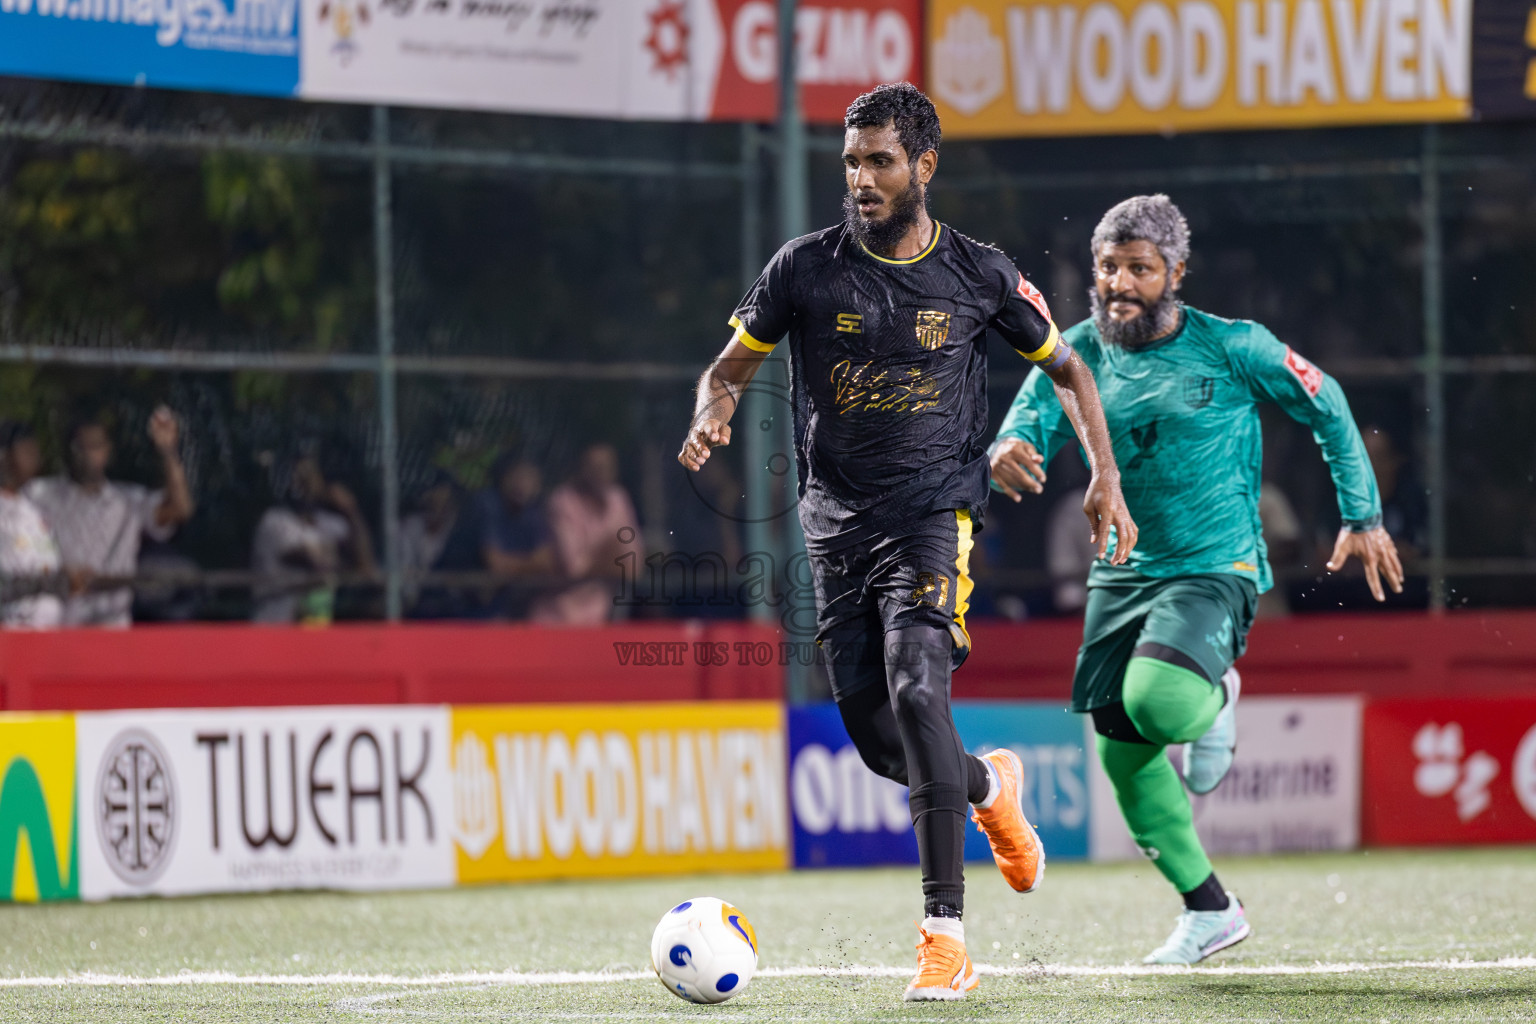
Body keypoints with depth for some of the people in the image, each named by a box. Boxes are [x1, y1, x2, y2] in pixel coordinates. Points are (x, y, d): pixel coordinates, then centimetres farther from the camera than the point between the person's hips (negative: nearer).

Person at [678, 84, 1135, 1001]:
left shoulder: (979, 274, 1)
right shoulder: (807, 269, 2)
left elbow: (1066, 368, 14)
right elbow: (733, 366, 9)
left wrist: (1106, 475, 3)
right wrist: (712, 418, -14)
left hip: (935, 513, -3)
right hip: (837, 521, 3)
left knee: (916, 690, -25)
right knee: (880, 744, 3)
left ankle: (947, 933, -23)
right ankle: (991, 787, 39)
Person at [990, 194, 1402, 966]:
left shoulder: (1231, 348, -9)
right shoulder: (1080, 354, 1)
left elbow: (1326, 407, 3)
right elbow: (1030, 419, -9)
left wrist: (1361, 518, 5)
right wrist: (1006, 453, -34)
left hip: (1215, 569, -5)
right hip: (1121, 574, 5)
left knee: (1160, 704, -31)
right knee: (1124, 755, 3)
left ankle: (1216, 700, 7)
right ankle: (1208, 910, 20)